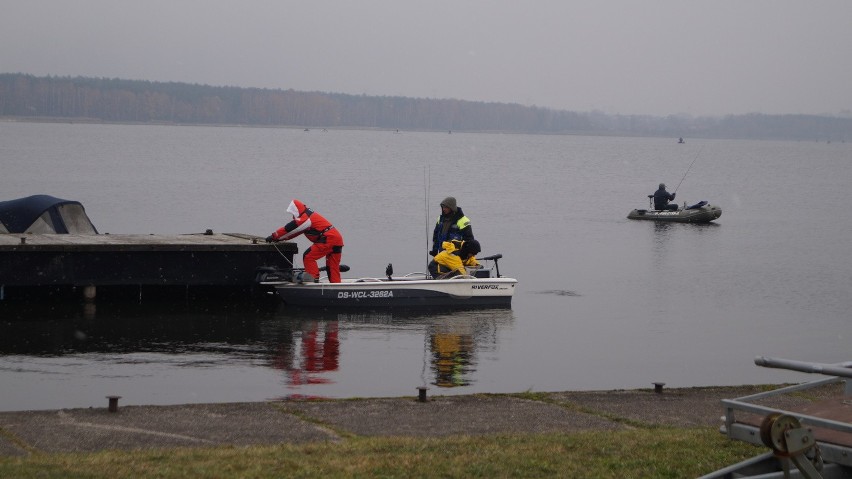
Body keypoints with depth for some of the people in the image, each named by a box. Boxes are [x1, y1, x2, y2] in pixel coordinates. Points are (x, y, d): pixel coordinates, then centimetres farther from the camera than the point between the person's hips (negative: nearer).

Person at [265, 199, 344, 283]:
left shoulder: (306, 219, -10)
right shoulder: (310, 216, 22)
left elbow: (289, 229, -8)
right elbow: (295, 232, 26)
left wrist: (273, 237, 1)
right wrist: (279, 238, 22)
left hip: (328, 240, -10)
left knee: (308, 257, -6)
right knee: (332, 267, 12)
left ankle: (314, 280, -10)